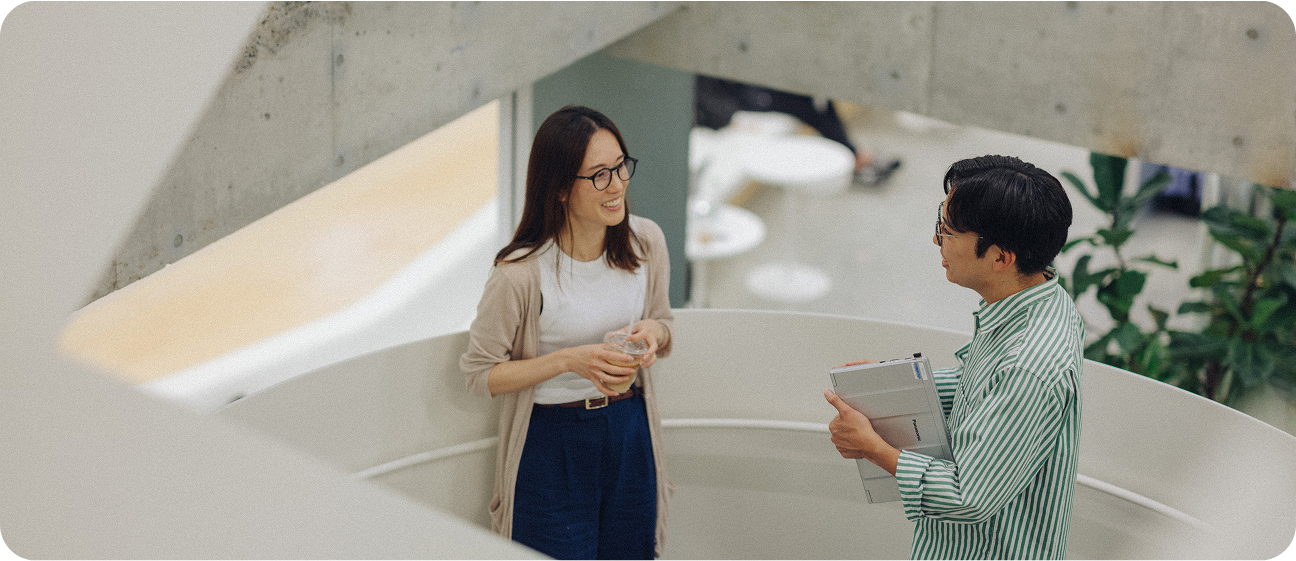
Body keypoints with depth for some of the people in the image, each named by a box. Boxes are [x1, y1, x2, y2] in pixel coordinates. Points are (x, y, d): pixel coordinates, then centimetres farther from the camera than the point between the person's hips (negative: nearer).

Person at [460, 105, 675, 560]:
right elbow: (480, 373, -11)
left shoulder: (646, 242, -5)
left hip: (631, 435, 5)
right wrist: (568, 360, -23)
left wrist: (653, 332, -13)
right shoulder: (521, 273, -21)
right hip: (552, 446, -4)